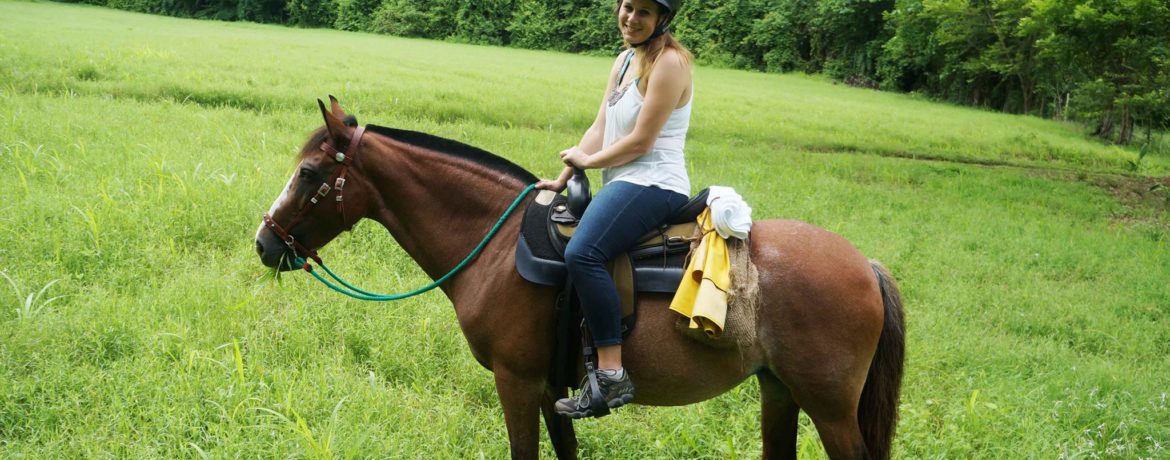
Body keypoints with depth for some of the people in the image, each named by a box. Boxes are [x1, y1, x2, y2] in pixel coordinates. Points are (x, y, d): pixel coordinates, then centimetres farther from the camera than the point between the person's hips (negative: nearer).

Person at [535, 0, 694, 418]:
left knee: (582, 252, -31)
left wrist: (587, 161, -3)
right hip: (623, 184, 11)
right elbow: (599, 129, 15)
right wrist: (563, 179, 6)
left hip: (653, 183, -11)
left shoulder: (669, 63, -12)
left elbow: (640, 142, -15)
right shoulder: (625, 60, 17)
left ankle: (612, 375, -30)